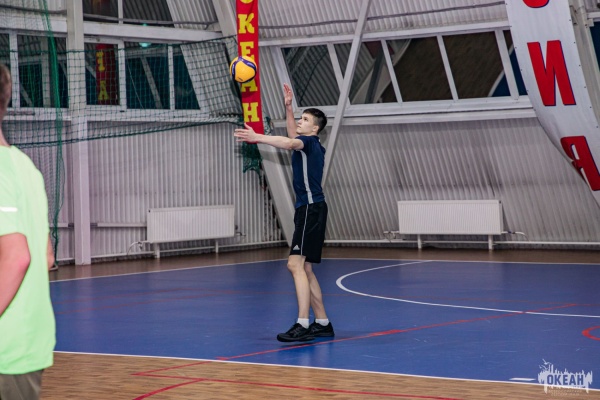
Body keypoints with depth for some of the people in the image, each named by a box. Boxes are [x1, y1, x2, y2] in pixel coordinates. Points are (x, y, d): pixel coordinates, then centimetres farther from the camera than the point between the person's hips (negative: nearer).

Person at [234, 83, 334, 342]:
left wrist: (257, 138, -40)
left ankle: (302, 325, -25)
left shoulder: (310, 142, -7)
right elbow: (292, 137, 40)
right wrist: (288, 106, 33)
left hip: (311, 209, -10)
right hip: (308, 210, 10)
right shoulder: (308, 145, 20)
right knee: (305, 269, 12)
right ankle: (322, 323, 16)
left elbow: (290, 143, -29)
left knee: (296, 264, -18)